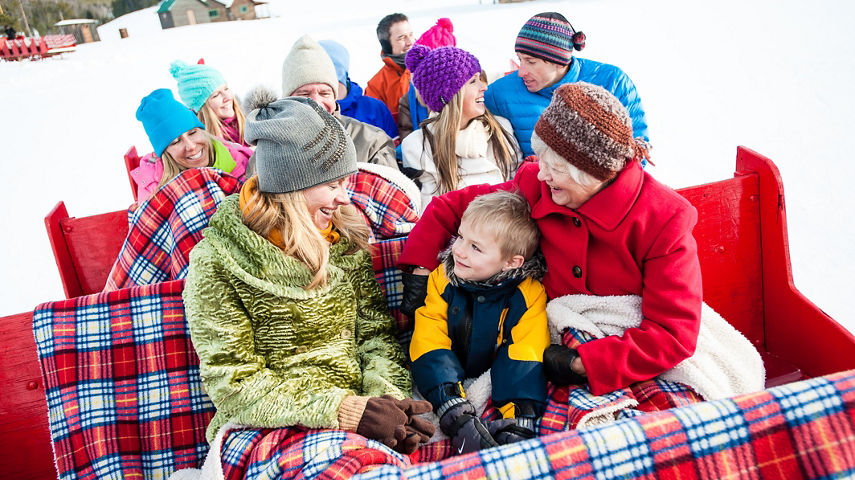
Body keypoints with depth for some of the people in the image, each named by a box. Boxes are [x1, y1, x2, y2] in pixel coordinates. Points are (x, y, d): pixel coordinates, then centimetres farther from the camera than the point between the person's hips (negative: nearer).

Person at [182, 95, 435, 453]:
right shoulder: (217, 263, -9)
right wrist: (344, 410, -20)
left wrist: (387, 395, -13)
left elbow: (375, 334, 8)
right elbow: (233, 383, -11)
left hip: (356, 415, 5)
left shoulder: (346, 238, 6)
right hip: (263, 432, -5)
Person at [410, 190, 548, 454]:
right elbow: (429, 340, -17)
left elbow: (526, 353, -21)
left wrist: (519, 422, -38)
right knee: (431, 359, -27)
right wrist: (454, 409, -34)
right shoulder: (442, 279, -11)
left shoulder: (528, 294, -15)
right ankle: (459, 421, -35)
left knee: (524, 364, -29)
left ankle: (516, 432, -30)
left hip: (498, 375, -1)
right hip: (453, 373, 2)